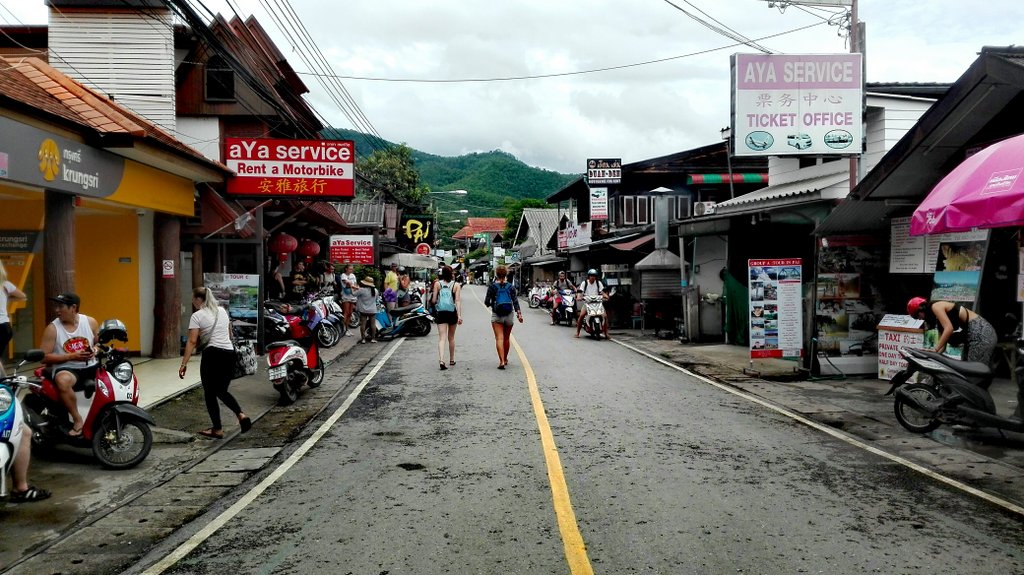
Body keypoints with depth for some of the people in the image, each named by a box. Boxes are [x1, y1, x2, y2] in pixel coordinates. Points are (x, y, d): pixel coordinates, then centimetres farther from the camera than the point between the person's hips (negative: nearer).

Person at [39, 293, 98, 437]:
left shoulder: (90, 322, 4)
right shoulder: (52, 328, -3)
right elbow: (44, 357, -6)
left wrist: (95, 350, -9)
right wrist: (72, 356, -17)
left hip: (91, 366, 3)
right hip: (66, 368, -3)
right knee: (63, 381, -39)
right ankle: (77, 419, -25)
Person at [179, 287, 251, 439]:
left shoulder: (197, 316, -4)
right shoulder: (222, 310, 15)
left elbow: (192, 342, -11)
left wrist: (184, 363, -10)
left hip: (212, 355, -7)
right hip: (229, 353, 7)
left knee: (210, 394, 6)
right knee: (222, 391, 19)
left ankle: (217, 430, 9)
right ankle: (241, 415, -2)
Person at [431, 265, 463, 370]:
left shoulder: (437, 284, -2)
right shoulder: (456, 285, -3)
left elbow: (433, 300, -3)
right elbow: (458, 301, -10)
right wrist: (459, 315, -13)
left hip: (441, 313, 0)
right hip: (452, 313, 1)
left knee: (442, 338, -4)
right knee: (451, 337, 17)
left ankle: (441, 360, -21)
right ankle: (451, 360, 29)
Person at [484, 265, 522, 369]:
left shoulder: (492, 286, -4)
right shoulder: (510, 286, 1)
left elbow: (486, 302, -5)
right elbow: (515, 301, -6)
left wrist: (491, 304, 15)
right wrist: (519, 313, -7)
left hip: (496, 315, -2)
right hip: (509, 315, 3)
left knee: (499, 338, -6)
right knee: (507, 338, 16)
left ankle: (502, 361, -17)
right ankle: (505, 359, 31)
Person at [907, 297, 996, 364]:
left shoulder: (936, 306, -6)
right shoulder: (939, 317, 20)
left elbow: (949, 328, -19)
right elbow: (943, 343, 16)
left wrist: (935, 349, -19)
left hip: (981, 332, -10)